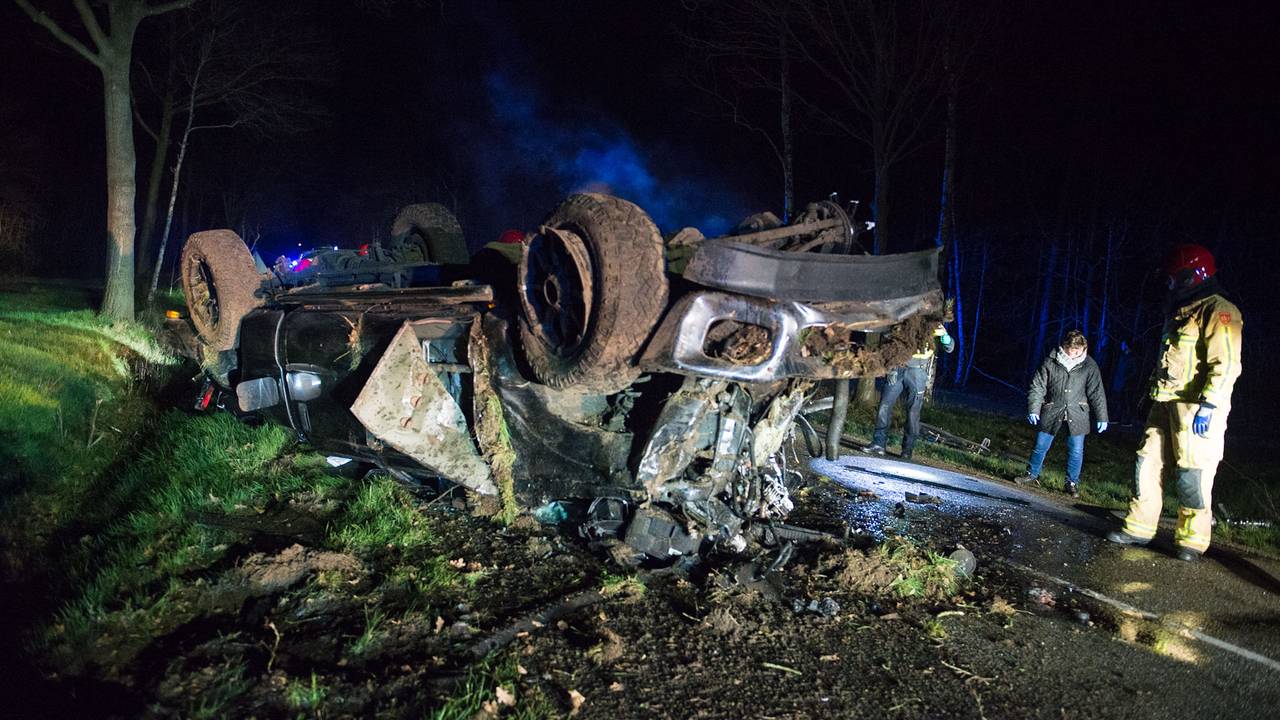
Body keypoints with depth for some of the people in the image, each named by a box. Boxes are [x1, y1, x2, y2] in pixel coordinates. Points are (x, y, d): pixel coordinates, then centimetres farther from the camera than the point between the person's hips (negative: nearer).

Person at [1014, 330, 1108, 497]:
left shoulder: (1089, 366, -3)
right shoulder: (1050, 362, -5)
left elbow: (1097, 393, 2)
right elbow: (1038, 387, -2)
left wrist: (1101, 417, 2)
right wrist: (1033, 409, -9)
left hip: (1077, 415, 0)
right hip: (1052, 412, 0)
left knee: (1076, 451, 3)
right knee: (1041, 446, 7)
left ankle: (1072, 483, 19)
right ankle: (1032, 474, 26)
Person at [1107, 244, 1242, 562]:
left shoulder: (1218, 311, -9)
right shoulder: (1179, 312, 20)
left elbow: (1226, 365, -18)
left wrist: (1209, 405, -25)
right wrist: (1154, 395, 24)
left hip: (1196, 406, -9)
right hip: (1167, 404, 9)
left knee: (1193, 474, -5)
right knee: (1147, 463, 7)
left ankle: (1192, 540, 6)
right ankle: (1139, 528, 14)